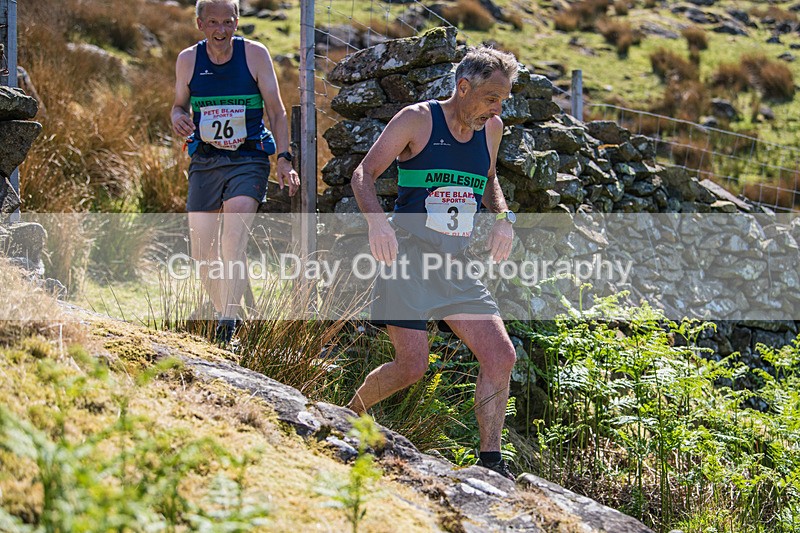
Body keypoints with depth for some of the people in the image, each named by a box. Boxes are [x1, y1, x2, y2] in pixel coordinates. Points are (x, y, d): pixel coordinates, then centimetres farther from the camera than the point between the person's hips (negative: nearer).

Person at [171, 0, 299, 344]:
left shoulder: (255, 54, -3)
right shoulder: (188, 60, 3)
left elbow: (276, 110, 2)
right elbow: (180, 106, 16)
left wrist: (284, 159, -7)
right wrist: (179, 119, -8)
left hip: (248, 160, -3)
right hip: (204, 162, 3)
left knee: (232, 244, -21)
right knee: (202, 251, 2)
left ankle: (227, 323, -24)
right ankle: (224, 312, 23)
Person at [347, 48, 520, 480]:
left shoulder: (490, 129, 12)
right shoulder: (416, 120, -6)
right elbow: (364, 174, -5)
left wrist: (503, 218, 8)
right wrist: (376, 221, -24)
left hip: (457, 265, 6)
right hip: (407, 254, -6)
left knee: (501, 357, -7)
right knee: (412, 366, -12)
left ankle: (491, 461, 1)